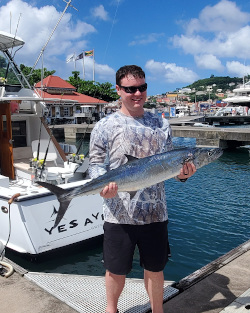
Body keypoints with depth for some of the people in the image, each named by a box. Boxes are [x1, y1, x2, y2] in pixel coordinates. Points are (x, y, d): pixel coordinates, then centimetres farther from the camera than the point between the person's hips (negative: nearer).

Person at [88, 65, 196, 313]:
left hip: (155, 212, 3)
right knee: (116, 270, 15)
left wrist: (181, 173, -12)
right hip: (119, 215, -2)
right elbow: (96, 164, -4)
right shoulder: (105, 126, -3)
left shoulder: (161, 124, 6)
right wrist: (104, 185, -24)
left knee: (155, 269, 17)